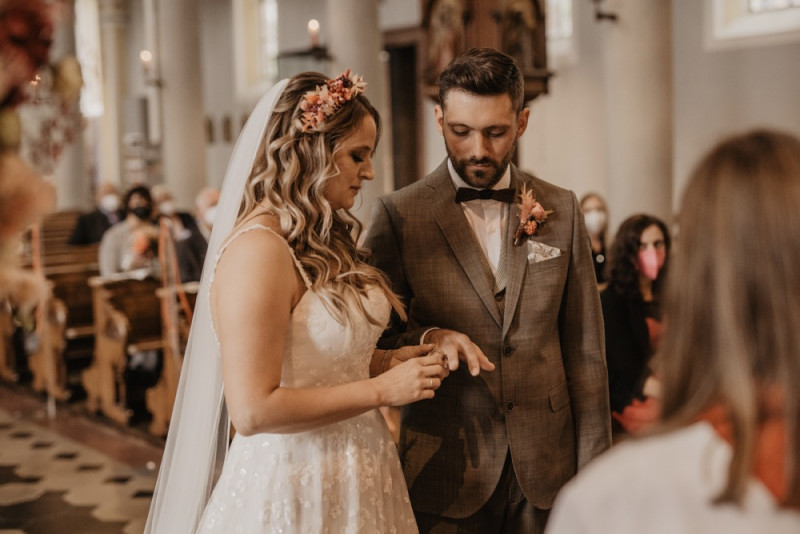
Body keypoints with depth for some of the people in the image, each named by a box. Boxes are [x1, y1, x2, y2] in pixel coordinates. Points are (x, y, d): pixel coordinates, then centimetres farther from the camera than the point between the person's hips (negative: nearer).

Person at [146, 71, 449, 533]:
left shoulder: (325, 242, 6)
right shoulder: (259, 250, -21)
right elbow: (253, 410, -25)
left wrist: (387, 361, 0)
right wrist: (380, 391, -18)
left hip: (351, 478, 8)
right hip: (297, 493, -8)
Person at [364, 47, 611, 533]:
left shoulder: (561, 210, 4)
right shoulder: (398, 214, -3)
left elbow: (584, 351, 4)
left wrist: (591, 470, 2)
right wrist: (428, 338, -20)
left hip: (545, 466, 2)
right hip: (445, 474, -2)